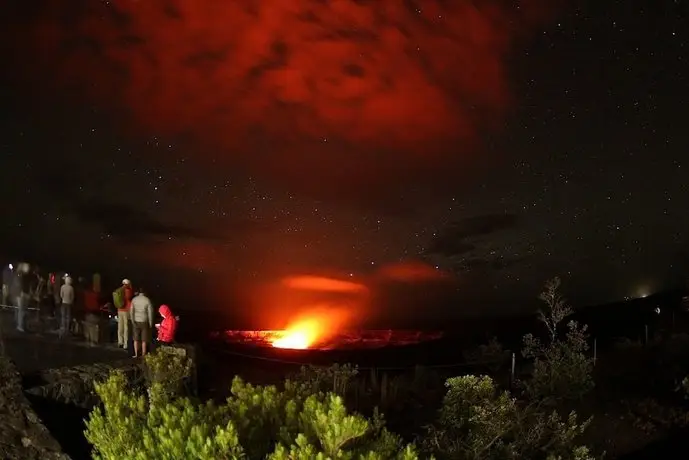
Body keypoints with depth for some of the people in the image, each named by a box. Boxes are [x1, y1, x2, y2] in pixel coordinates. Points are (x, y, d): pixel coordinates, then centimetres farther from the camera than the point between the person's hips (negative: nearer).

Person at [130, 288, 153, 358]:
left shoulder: (134, 299, -3)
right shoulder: (147, 300, -11)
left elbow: (131, 311, -6)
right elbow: (150, 312, -10)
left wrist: (133, 321, 2)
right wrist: (151, 323, -2)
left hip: (136, 321, 2)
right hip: (145, 322, -2)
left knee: (136, 339, 12)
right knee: (144, 339, 5)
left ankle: (136, 354, 13)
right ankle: (143, 355, 8)